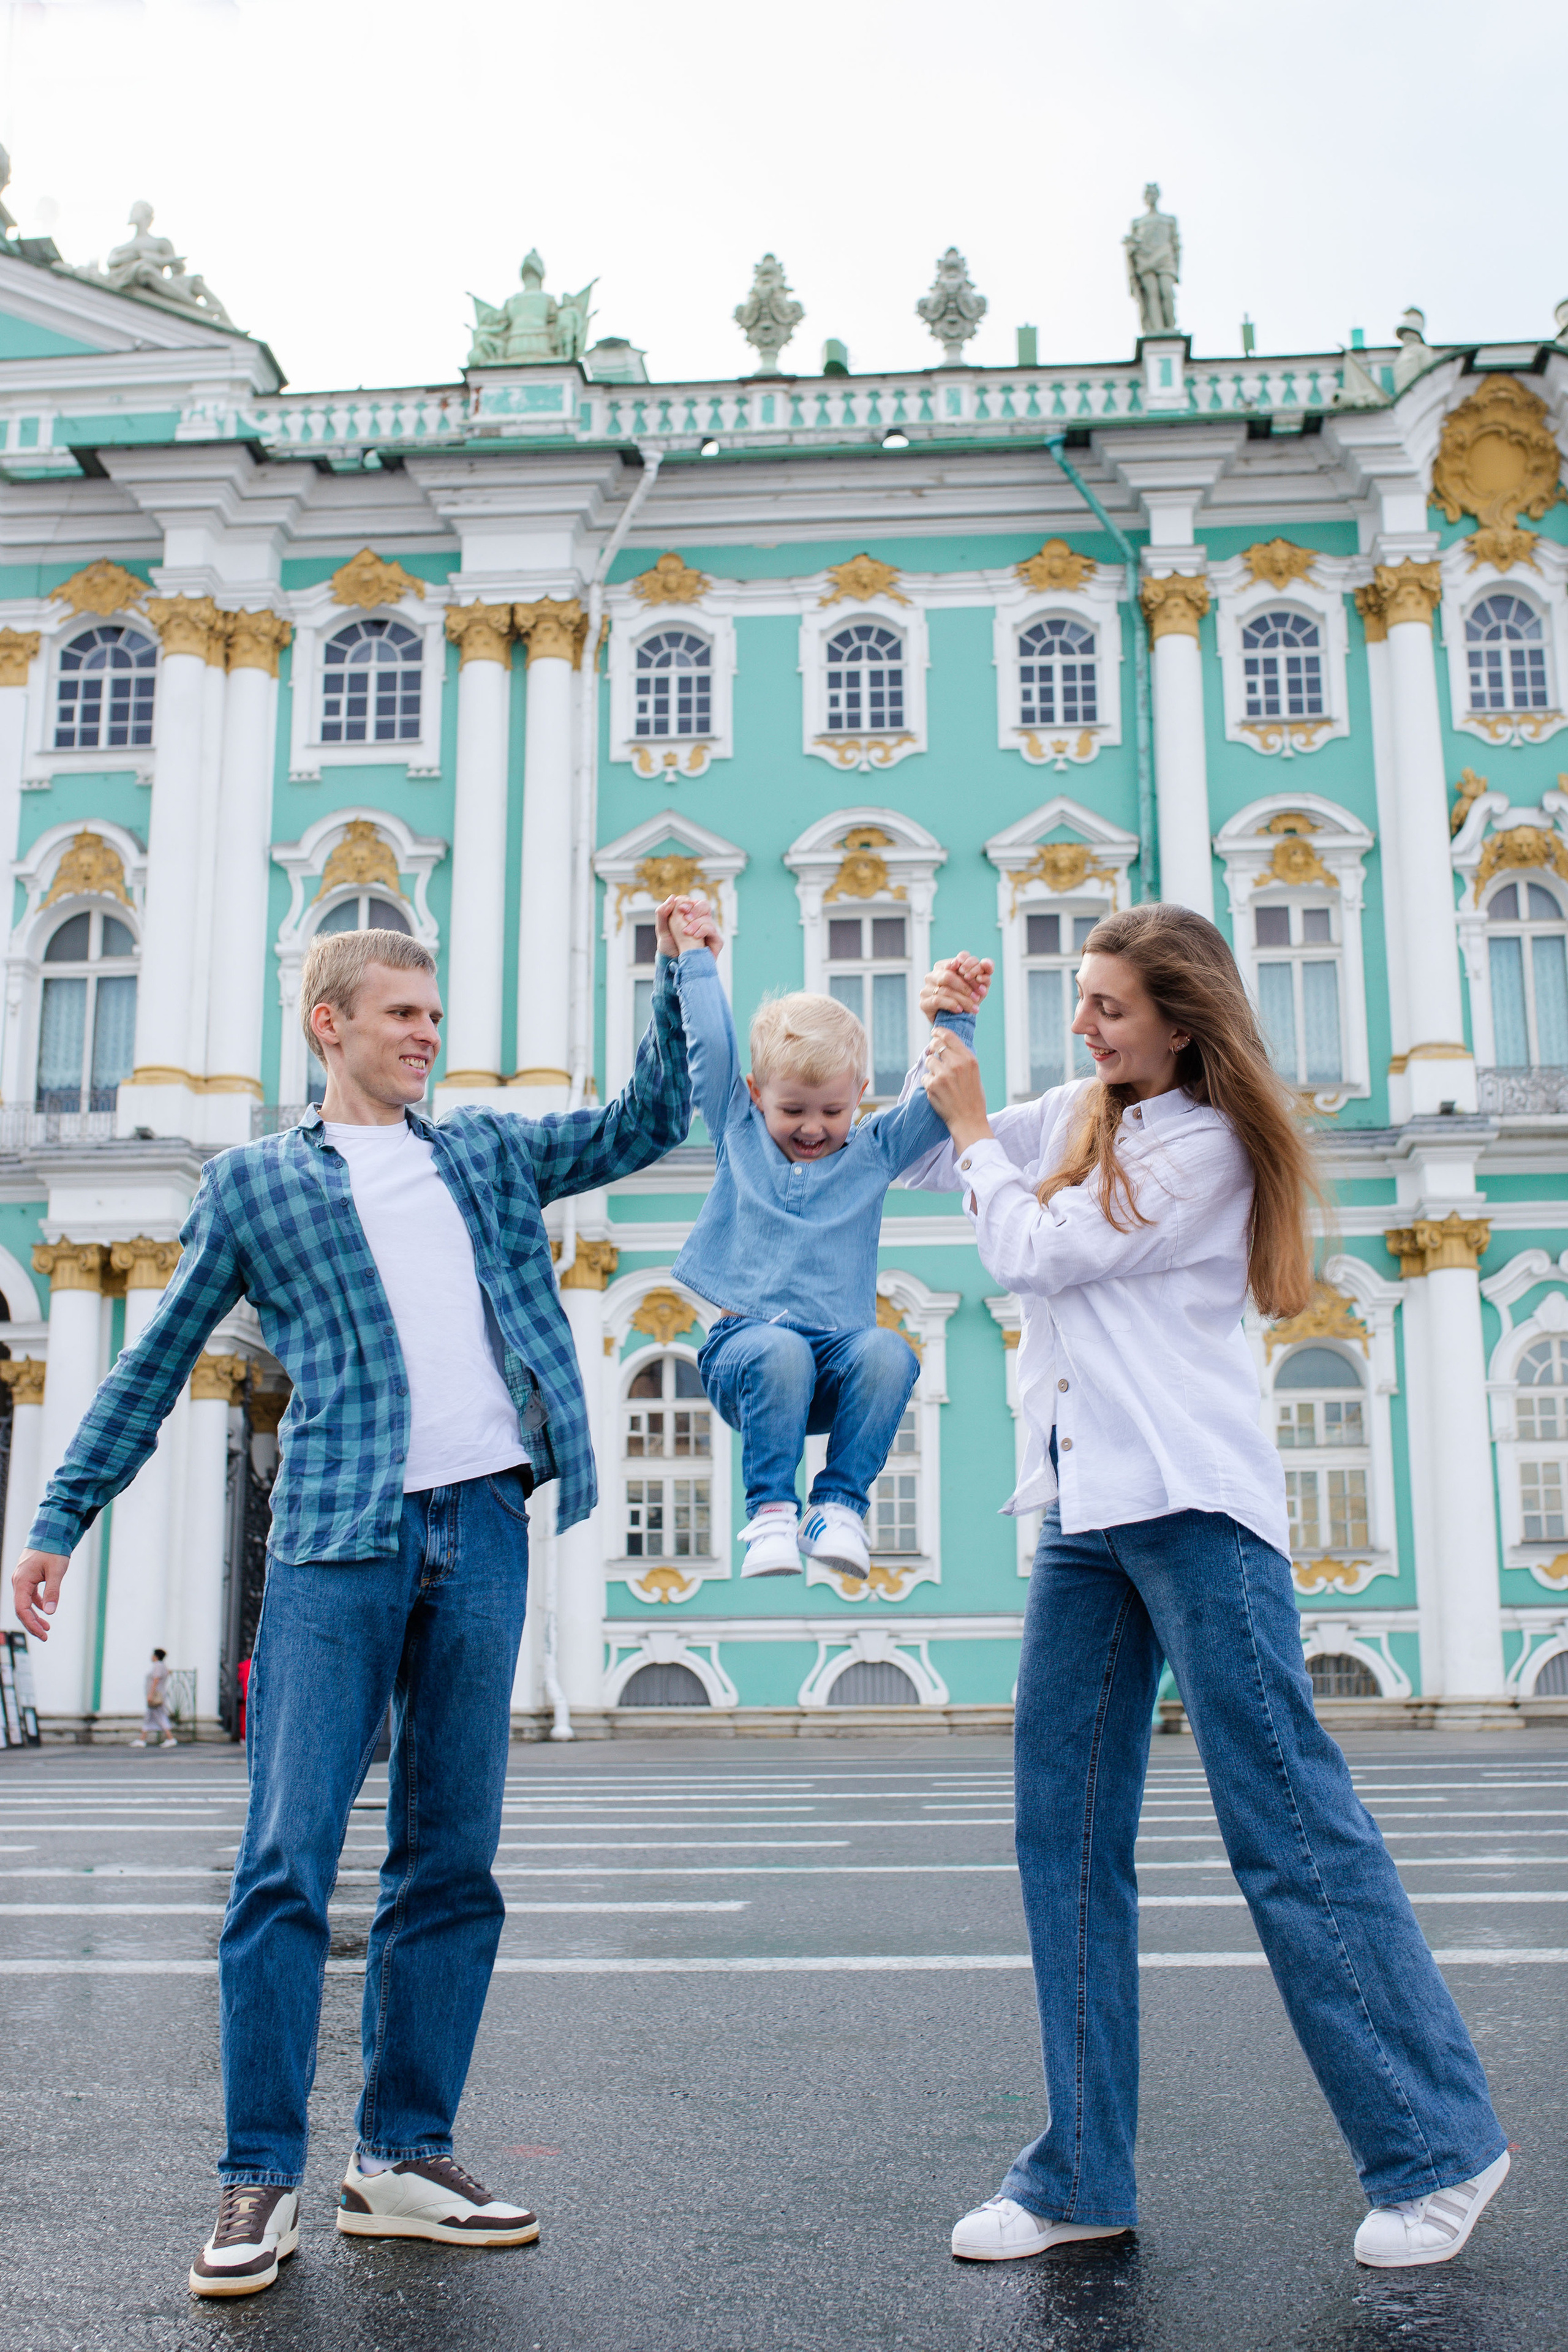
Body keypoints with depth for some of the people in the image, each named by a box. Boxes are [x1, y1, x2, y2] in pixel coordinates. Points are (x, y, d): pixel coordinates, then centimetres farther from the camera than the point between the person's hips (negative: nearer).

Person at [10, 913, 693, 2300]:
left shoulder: (488, 1153, 19)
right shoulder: (255, 1182, 12)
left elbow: (651, 1122, 25)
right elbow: (157, 1365, 13)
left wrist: (676, 976, 16)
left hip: (484, 1525, 3)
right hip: (338, 1537, -3)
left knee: (452, 1862, 6)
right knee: (288, 1859, -7)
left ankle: (402, 2158, 17)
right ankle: (261, 2179, 5)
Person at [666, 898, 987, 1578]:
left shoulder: (874, 1151, 17)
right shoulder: (738, 1132, 14)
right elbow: (712, 1046, 10)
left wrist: (956, 1018, 0)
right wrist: (697, 958, 14)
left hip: (837, 1354, 1)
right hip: (743, 1348, -1)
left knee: (886, 1352, -33)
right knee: (781, 1350, -37)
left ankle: (841, 1505, -22)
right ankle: (770, 1509, -25)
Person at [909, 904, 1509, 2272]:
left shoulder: (1205, 1141, -5)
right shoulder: (1085, 1118, 18)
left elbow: (1031, 1252, -9)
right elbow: (919, 1158, 27)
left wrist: (975, 1128, 5)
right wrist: (938, 1032, 14)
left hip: (1192, 1503, -8)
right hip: (1087, 1511, 8)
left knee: (1288, 1823, -6)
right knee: (1065, 1833, 5)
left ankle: (1437, 2144, 8)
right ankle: (1085, 2174, 12)